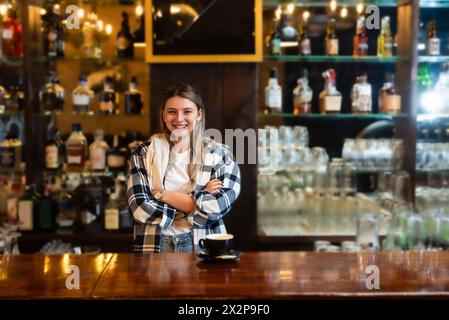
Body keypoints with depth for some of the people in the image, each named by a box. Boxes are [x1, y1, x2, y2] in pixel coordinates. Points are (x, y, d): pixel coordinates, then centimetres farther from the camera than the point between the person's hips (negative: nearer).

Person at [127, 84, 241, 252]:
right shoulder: (144, 153, 6)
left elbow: (216, 208, -9)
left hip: (202, 245, -1)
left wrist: (163, 195, -6)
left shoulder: (219, 154, 4)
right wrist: (198, 200, -7)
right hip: (154, 245, 1)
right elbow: (140, 208, -6)